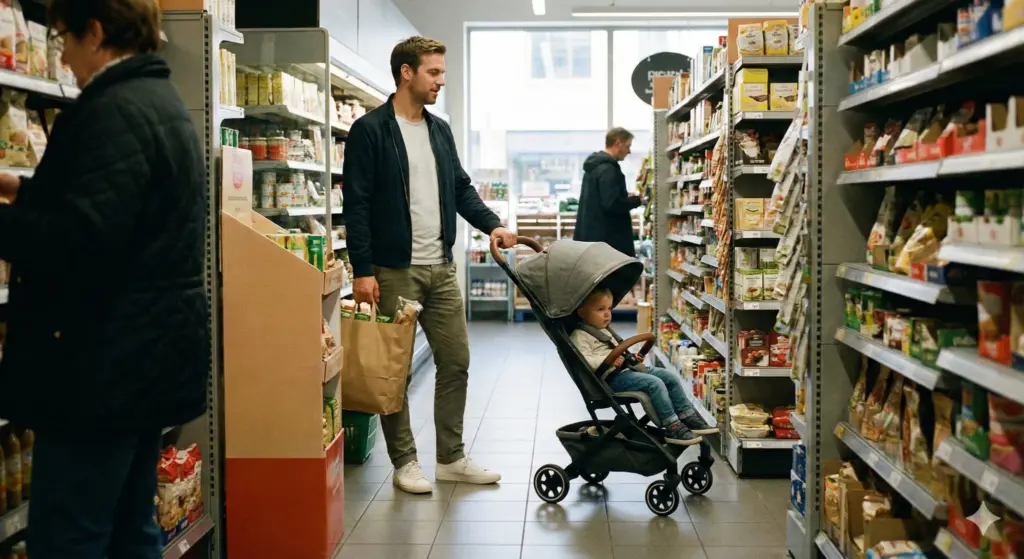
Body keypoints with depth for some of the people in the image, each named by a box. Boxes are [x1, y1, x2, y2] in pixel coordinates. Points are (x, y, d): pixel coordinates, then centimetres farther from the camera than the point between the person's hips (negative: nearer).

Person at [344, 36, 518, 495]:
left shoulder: (440, 130, 13)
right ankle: (404, 462, 16)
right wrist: (362, 271, -17)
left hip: (442, 269, 7)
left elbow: (461, 188, 17)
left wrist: (492, 225, 0)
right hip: (394, 271, -7)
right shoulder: (370, 131, -8)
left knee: (456, 363, 9)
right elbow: (356, 205, -12)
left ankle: (451, 458, 21)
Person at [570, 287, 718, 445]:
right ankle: (672, 428, -23)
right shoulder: (580, 336, -8)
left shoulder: (603, 331, 25)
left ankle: (688, 417, 4)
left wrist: (631, 358, 20)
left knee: (671, 377, 1)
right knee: (655, 384, -27)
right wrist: (607, 361, -32)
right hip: (612, 377, -10)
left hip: (628, 368, 10)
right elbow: (583, 360, -23)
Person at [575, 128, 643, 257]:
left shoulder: (594, 166, 17)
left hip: (592, 234, 10)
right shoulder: (608, 169, -15)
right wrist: (637, 200, -8)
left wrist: (627, 197, 14)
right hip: (607, 237, -10)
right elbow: (612, 204, -23)